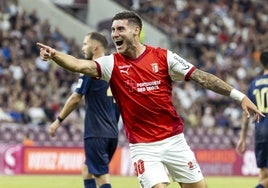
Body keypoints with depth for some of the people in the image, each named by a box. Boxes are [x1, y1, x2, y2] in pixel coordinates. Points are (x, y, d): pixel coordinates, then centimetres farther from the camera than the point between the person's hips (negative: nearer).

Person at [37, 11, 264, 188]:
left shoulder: (163, 57, -3)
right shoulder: (112, 64, -3)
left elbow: (200, 77, -3)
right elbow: (79, 65, -18)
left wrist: (239, 95, -7)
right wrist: (54, 55, -37)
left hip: (174, 140, 1)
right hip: (143, 146, -1)